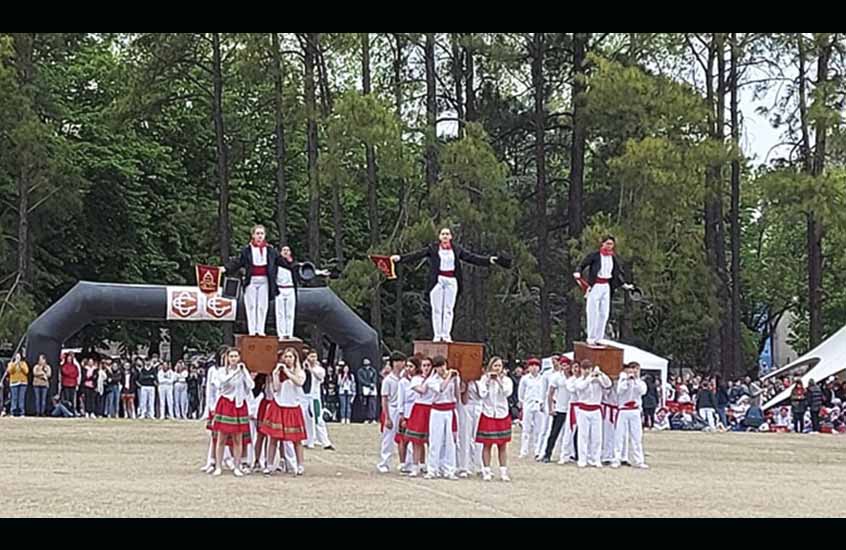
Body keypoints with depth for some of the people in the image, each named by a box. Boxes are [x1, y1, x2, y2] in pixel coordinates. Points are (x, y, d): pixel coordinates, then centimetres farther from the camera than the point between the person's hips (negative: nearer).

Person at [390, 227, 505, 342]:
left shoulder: (457, 250, 11)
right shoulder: (432, 249, 5)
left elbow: (472, 257, 10)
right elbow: (417, 255, -2)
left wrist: (488, 260, 2)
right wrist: (401, 258, -13)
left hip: (451, 281, 1)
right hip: (437, 280, -1)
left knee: (448, 309, 1)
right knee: (437, 309, -2)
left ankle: (446, 335, 4)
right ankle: (437, 335, 1)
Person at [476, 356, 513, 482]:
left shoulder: (506, 380, 3)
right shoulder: (484, 379, 1)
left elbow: (507, 392, -14)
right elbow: (482, 394, -10)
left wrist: (500, 380, -15)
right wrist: (488, 380, -12)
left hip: (502, 415, 1)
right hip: (488, 415, -1)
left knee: (503, 445, 5)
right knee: (487, 445, 0)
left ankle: (503, 472, 9)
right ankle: (486, 471, 6)